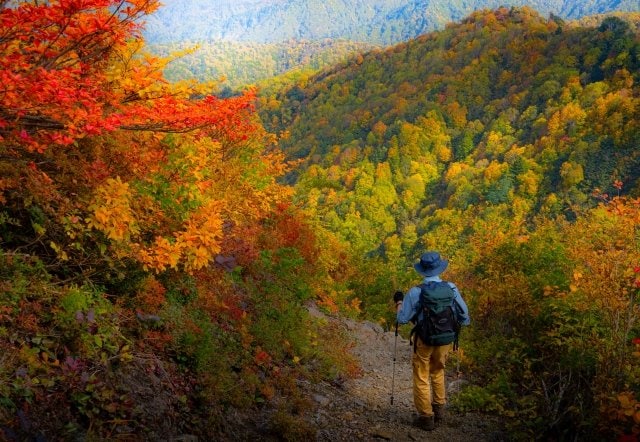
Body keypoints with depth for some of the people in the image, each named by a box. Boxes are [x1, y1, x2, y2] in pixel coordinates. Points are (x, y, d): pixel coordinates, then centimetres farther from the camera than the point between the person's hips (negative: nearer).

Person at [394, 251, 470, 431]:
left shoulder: (415, 292, -15)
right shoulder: (451, 288, -8)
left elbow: (402, 318, -11)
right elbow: (464, 318, -2)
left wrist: (399, 302, 7)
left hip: (424, 340, -3)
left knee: (421, 379, 13)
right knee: (438, 372, 27)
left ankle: (426, 417, 18)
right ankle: (439, 411, 31)